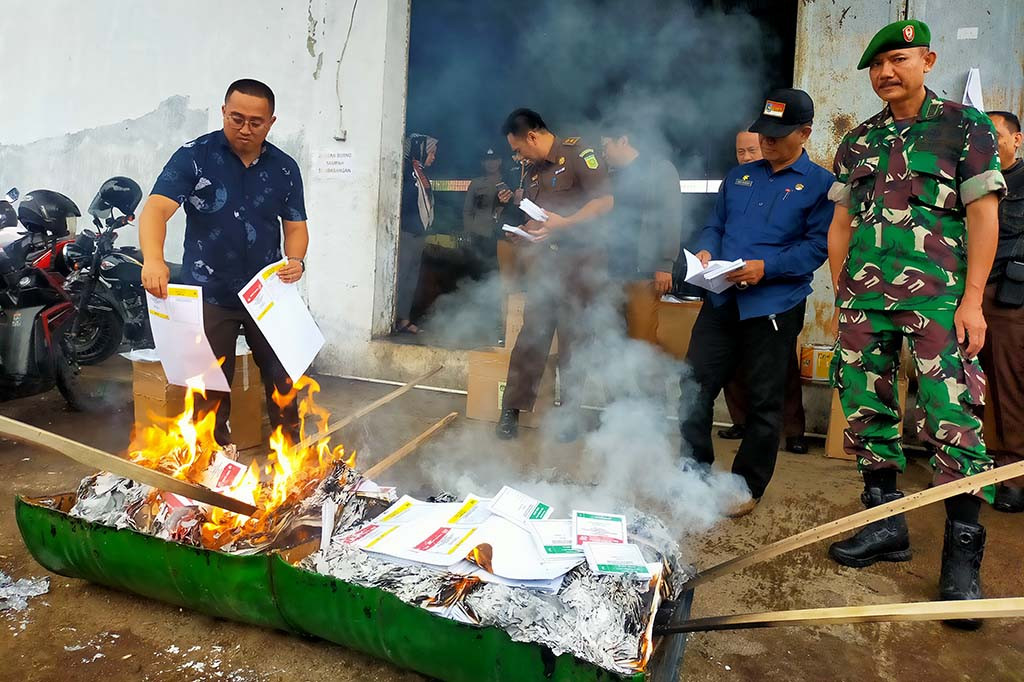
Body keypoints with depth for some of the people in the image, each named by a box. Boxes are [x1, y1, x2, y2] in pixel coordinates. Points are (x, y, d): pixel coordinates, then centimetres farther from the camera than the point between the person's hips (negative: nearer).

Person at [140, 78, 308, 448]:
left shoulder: (285, 168, 3)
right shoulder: (194, 156, -8)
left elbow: (296, 226, 8)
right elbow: (156, 209, -19)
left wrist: (296, 259, -15)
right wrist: (154, 259, -38)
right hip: (209, 295, -2)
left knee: (282, 380, 8)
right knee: (211, 388, 8)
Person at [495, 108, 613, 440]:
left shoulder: (577, 152, -7)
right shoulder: (534, 170, 16)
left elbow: (605, 200, -15)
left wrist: (565, 223, -24)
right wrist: (522, 231, 5)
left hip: (577, 260, -6)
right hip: (543, 260, 6)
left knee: (571, 338, 2)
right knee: (531, 334, 4)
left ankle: (570, 413, 16)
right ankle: (512, 408, 10)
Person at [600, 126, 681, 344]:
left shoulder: (660, 168, 3)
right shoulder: (613, 176, 19)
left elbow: (672, 217, -4)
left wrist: (665, 265, -12)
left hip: (645, 269, -5)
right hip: (614, 269, 5)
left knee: (643, 340, -8)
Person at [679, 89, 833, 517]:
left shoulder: (819, 184, 0)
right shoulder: (739, 176, 17)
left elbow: (817, 245, -8)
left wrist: (766, 267, -21)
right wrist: (706, 251, -2)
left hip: (774, 307, -4)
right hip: (722, 301, 5)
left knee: (764, 402, 6)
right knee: (694, 389, 3)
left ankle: (748, 488, 22)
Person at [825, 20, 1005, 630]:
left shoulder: (964, 126, 3)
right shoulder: (858, 141, 16)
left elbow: (983, 215, -2)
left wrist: (972, 299, -10)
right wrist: (842, 294, 10)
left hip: (936, 298, -5)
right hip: (864, 299, 5)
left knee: (953, 419, -9)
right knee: (867, 411, 7)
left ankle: (963, 558, 1)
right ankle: (885, 523, 22)